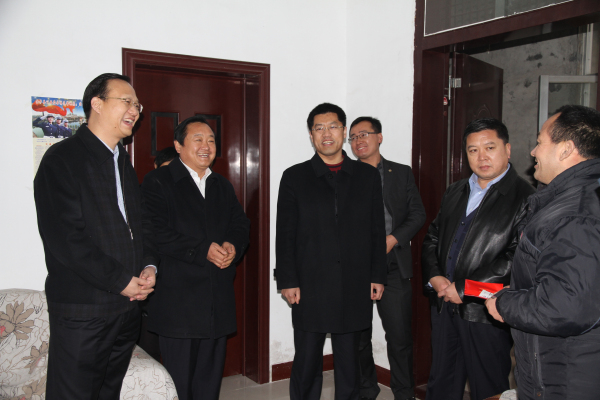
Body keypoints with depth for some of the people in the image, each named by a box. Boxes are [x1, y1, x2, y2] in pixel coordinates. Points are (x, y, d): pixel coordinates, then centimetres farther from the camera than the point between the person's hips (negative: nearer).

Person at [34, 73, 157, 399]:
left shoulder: (123, 161, 16)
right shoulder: (62, 159, -9)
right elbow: (64, 239, -18)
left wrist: (149, 267, 1)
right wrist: (122, 281, -15)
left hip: (127, 307, 8)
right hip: (82, 311, -7)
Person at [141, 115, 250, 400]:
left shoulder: (222, 186, 18)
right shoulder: (157, 181, -3)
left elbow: (241, 224, 16)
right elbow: (155, 232, -15)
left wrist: (233, 245, -8)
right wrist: (203, 250, -19)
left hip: (218, 299, 6)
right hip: (177, 299, -6)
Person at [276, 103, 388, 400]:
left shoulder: (368, 176, 9)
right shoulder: (294, 177, 4)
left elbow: (377, 231, 9)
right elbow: (285, 235, 1)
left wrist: (378, 276, 4)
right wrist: (288, 281, -4)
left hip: (355, 289, 1)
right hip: (309, 289, -1)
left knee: (349, 362, 11)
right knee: (306, 363, 7)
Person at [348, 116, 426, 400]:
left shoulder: (402, 173, 9)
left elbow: (417, 214, 5)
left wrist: (393, 239, -9)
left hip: (393, 268, -1)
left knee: (400, 337, 0)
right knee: (358, 337, 10)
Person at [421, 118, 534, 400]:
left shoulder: (524, 197, -10)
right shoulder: (454, 193, 14)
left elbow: (517, 258, -18)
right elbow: (432, 238, 16)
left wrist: (464, 288, -16)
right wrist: (435, 277, -2)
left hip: (485, 312, -6)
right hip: (444, 306, 7)